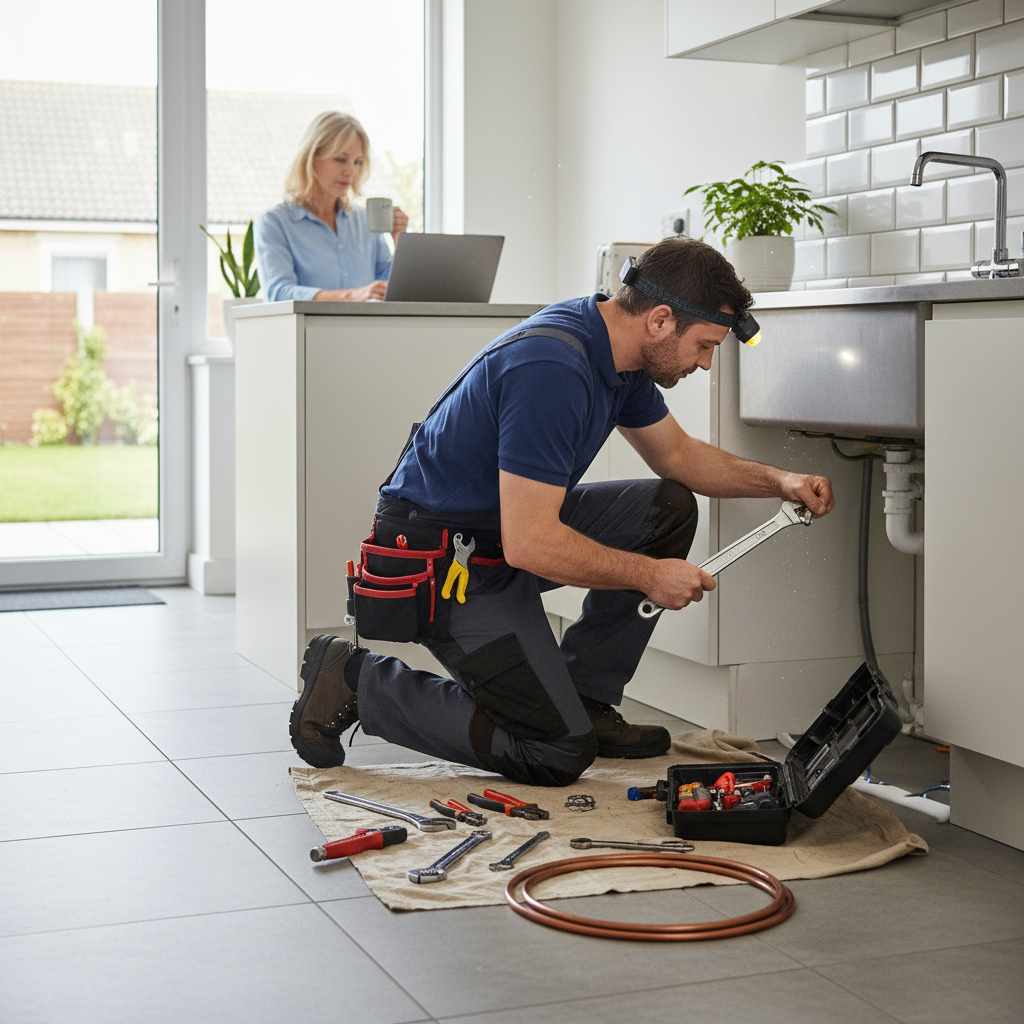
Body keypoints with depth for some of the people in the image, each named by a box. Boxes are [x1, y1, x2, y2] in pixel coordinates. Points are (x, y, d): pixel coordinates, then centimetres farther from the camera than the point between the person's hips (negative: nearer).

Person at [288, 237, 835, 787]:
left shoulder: (616, 350, 2)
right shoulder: (551, 369, -30)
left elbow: (677, 454, 19)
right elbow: (529, 545, -31)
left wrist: (778, 481, 6)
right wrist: (650, 575, -19)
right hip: (445, 563, -10)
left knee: (668, 509, 5)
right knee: (558, 753, -10)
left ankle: (583, 701, 12)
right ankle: (356, 680, 0)